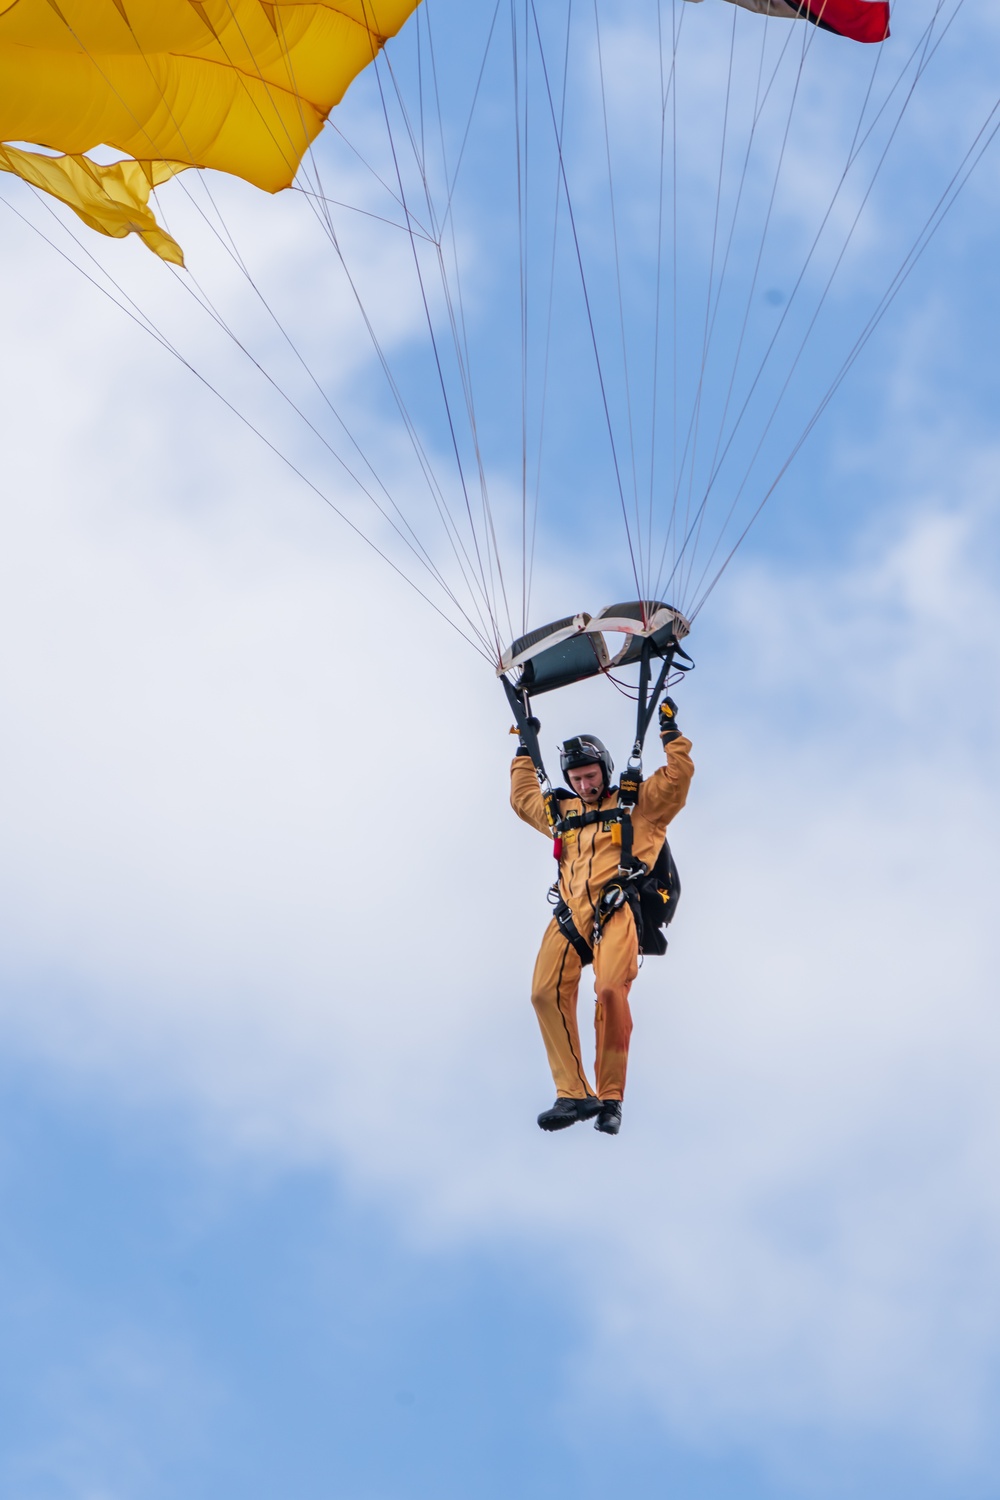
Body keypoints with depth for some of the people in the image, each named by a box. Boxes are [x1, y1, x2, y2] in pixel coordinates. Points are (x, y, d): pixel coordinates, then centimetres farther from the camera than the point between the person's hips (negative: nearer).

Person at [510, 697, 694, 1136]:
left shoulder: (637, 804, 18)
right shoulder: (563, 812, 31)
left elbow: (678, 775, 11)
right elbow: (523, 797, 45)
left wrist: (670, 730, 12)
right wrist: (525, 750, 46)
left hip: (617, 906, -5)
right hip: (571, 912, 5)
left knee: (611, 991, -25)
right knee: (547, 992, -18)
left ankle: (610, 1098, -18)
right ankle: (574, 1094, -15)